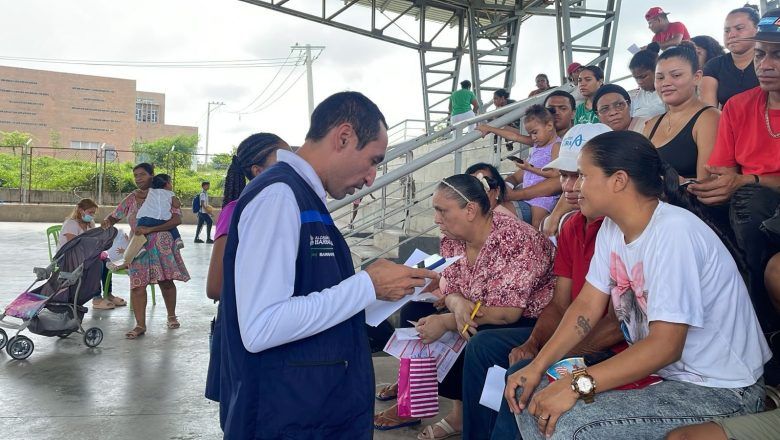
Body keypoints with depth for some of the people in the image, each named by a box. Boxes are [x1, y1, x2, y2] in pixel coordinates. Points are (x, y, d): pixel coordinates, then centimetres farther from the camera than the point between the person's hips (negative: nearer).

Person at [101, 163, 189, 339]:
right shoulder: (131, 199, 8)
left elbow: (177, 219, -15)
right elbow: (115, 216, 17)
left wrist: (150, 229, -23)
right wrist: (107, 221, -10)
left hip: (161, 246, -2)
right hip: (138, 247, 3)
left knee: (166, 282, 7)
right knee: (137, 285, -6)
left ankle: (171, 316, 27)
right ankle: (140, 325, -1)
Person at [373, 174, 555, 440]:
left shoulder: (516, 242, -27)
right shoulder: (452, 239, -4)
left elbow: (506, 313, -29)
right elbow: (449, 290, -3)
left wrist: (445, 322, -29)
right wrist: (458, 304, -28)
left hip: (529, 321, -8)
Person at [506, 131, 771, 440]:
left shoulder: (673, 232, -26)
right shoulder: (612, 228, 1)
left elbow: (665, 346, -28)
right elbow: (587, 306, 3)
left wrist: (577, 384, -31)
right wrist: (536, 366, -8)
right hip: (659, 370, 8)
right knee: (531, 394, 1)